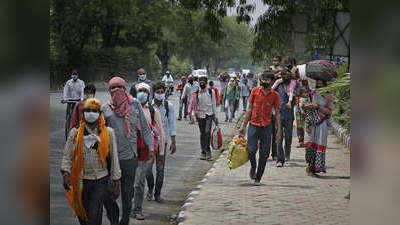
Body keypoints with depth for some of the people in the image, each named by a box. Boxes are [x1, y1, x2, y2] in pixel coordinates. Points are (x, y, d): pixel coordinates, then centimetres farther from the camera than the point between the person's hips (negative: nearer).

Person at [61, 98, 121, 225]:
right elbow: (67, 156, 2)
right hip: (81, 182, 2)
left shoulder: (108, 133, 3)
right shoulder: (75, 133, 4)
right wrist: (65, 173, -15)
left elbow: (114, 159, 6)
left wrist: (116, 183, 5)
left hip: (101, 182, -2)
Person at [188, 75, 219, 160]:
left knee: (207, 132, -16)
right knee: (202, 134, 6)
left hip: (209, 114, -2)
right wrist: (190, 112, -17)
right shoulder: (196, 93, 4)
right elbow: (192, 104, 2)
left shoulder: (210, 92, 2)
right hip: (200, 115, 2)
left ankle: (207, 150, -12)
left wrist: (215, 117, 8)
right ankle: (203, 152, 14)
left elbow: (214, 104, 7)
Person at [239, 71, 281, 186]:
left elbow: (277, 113, 6)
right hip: (253, 125, -1)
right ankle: (253, 167, 21)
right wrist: (244, 126, 4)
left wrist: (279, 130, 0)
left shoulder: (275, 95, 1)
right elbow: (249, 109, 6)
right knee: (251, 150, -10)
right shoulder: (255, 91, 1)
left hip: (266, 126, 1)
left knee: (264, 154, 1)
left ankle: (258, 178, 12)